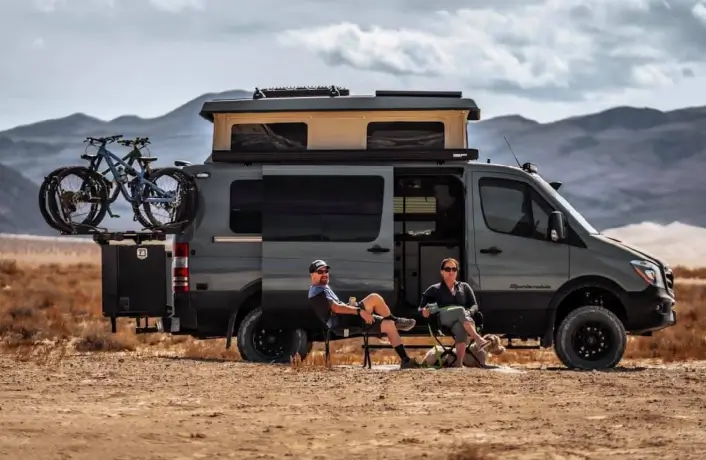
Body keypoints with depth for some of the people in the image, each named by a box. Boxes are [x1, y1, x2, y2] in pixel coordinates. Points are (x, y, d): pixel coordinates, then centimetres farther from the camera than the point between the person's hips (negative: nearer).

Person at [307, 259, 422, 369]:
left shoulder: (325, 288, 28)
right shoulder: (317, 290, -7)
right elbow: (335, 308, -21)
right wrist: (360, 311, -25)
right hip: (341, 322, -10)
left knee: (389, 325, 0)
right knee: (374, 298, -22)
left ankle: (405, 360, -2)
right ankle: (396, 320, 2)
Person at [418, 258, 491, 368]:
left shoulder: (464, 287, 28)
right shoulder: (435, 289, 26)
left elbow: (474, 305, 18)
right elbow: (421, 306, 20)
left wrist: (469, 312, -6)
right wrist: (424, 310, -5)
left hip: (463, 318, 1)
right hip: (443, 319, -1)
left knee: (460, 327, -40)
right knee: (460, 310, -38)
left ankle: (459, 362, -54)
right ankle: (478, 339, -58)